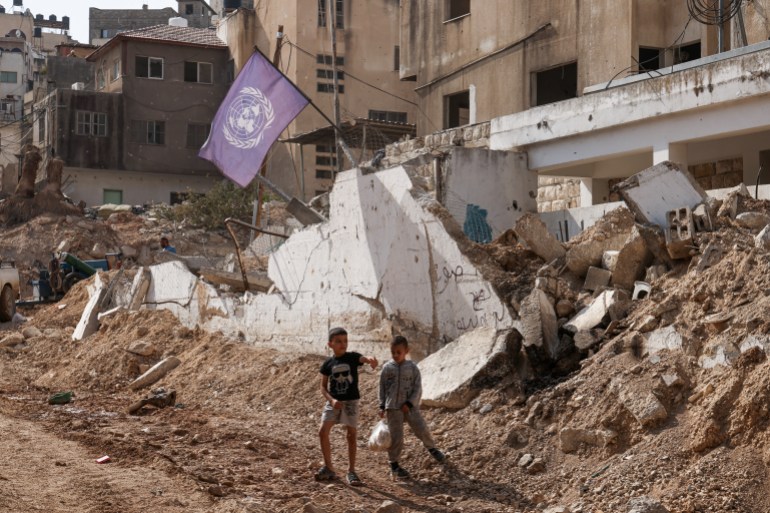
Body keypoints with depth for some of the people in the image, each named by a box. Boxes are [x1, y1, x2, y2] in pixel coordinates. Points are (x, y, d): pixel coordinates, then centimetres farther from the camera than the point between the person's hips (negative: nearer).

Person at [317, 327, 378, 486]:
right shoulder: (328, 363, -1)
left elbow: (363, 358, -28)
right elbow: (323, 386, 3)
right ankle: (328, 468, 11)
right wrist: (331, 400, -15)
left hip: (351, 401, -2)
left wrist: (371, 360, -52)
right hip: (333, 401, 2)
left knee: (351, 435, -2)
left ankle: (351, 471, 6)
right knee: (323, 432, -4)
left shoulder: (352, 357, -6)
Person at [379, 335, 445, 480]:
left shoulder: (412, 367, -3)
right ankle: (394, 465, 13)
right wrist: (382, 406, 2)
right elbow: (382, 388, 6)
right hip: (393, 408, 0)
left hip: (410, 406, 0)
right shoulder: (387, 368, -1)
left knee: (422, 430, -2)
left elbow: (418, 388, -3)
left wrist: (409, 403, -13)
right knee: (396, 437, 1)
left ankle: (432, 448, 28)